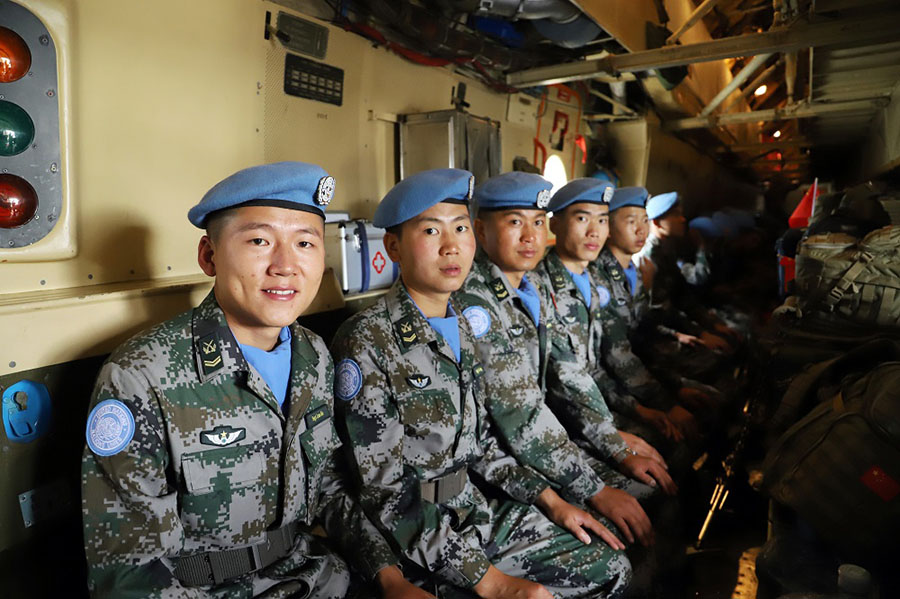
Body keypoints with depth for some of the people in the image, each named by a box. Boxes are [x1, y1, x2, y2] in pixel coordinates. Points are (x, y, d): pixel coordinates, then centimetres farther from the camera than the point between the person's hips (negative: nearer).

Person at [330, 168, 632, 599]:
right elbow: (384, 493, -20)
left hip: (477, 506, 7)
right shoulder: (365, 344, -19)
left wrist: (550, 500, 3)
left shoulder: (461, 326, 5)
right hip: (414, 541, -6)